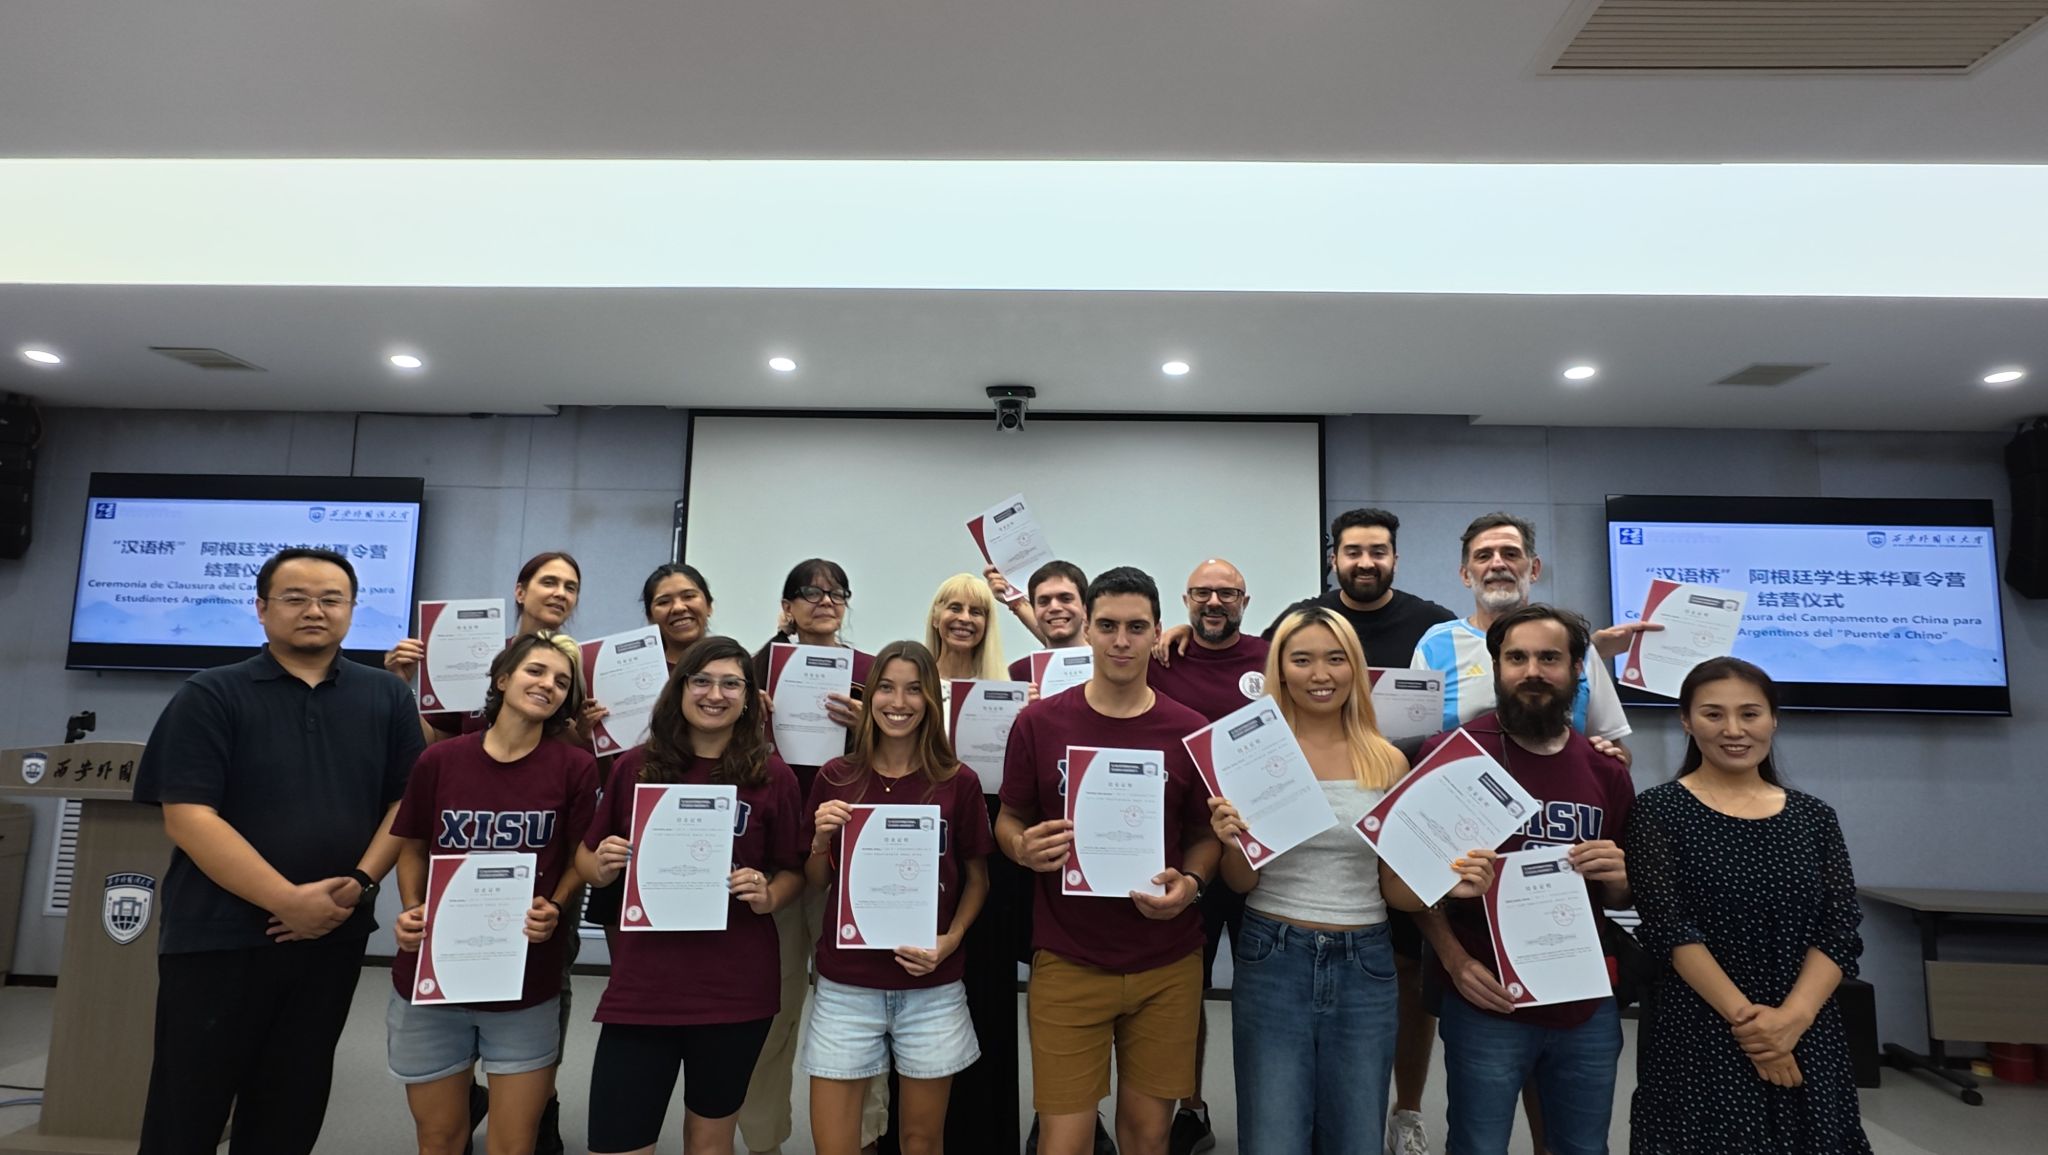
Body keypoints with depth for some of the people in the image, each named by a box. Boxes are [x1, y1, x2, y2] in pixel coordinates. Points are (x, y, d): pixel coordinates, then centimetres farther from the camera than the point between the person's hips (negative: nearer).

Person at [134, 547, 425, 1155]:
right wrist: (290, 899, -18)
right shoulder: (210, 695, -3)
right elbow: (188, 817, -11)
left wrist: (359, 884, -12)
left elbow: (408, 802, 4)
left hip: (333, 938, 3)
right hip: (217, 937, -2)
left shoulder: (387, 699, 5)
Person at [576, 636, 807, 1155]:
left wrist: (768, 897, -16)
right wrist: (601, 867, -11)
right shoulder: (633, 767, 0)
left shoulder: (773, 777, -4)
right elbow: (586, 857, 10)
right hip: (641, 987, 1)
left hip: (736, 990, 0)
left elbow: (794, 872, 5)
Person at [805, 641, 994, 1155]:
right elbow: (816, 884, 7)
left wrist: (951, 939, -9)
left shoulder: (959, 783, -5)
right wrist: (821, 841, -13)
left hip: (932, 989, 0)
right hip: (845, 986, 1)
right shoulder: (835, 779, -2)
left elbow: (978, 878, 6)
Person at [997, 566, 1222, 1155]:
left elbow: (1206, 835, 7)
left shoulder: (1189, 731, -3)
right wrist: (1023, 848, -16)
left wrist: (1190, 883, -13)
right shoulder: (1039, 722, -5)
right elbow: (1009, 819, 5)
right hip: (1068, 962, -1)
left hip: (1168, 964, 2)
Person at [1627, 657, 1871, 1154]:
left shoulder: (1814, 817, 6)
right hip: (1698, 1040, -3)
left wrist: (1793, 1017, -14)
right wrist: (1745, 1017, -17)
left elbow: (1840, 933, -1)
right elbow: (1671, 930, -11)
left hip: (1808, 1043, 4)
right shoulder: (1659, 811, -5)